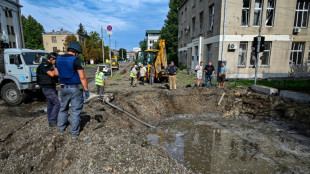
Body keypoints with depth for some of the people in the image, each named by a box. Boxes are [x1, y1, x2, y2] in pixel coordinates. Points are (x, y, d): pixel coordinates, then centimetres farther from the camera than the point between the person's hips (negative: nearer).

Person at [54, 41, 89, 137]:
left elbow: (56, 72, 18)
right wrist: (86, 90, -12)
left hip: (63, 88, 6)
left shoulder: (59, 59, 4)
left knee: (63, 108, 24)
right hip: (76, 89, -6)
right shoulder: (76, 60, -16)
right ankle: (74, 132, 14)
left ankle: (61, 127, 37)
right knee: (75, 111, 5)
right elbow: (82, 77, -19)